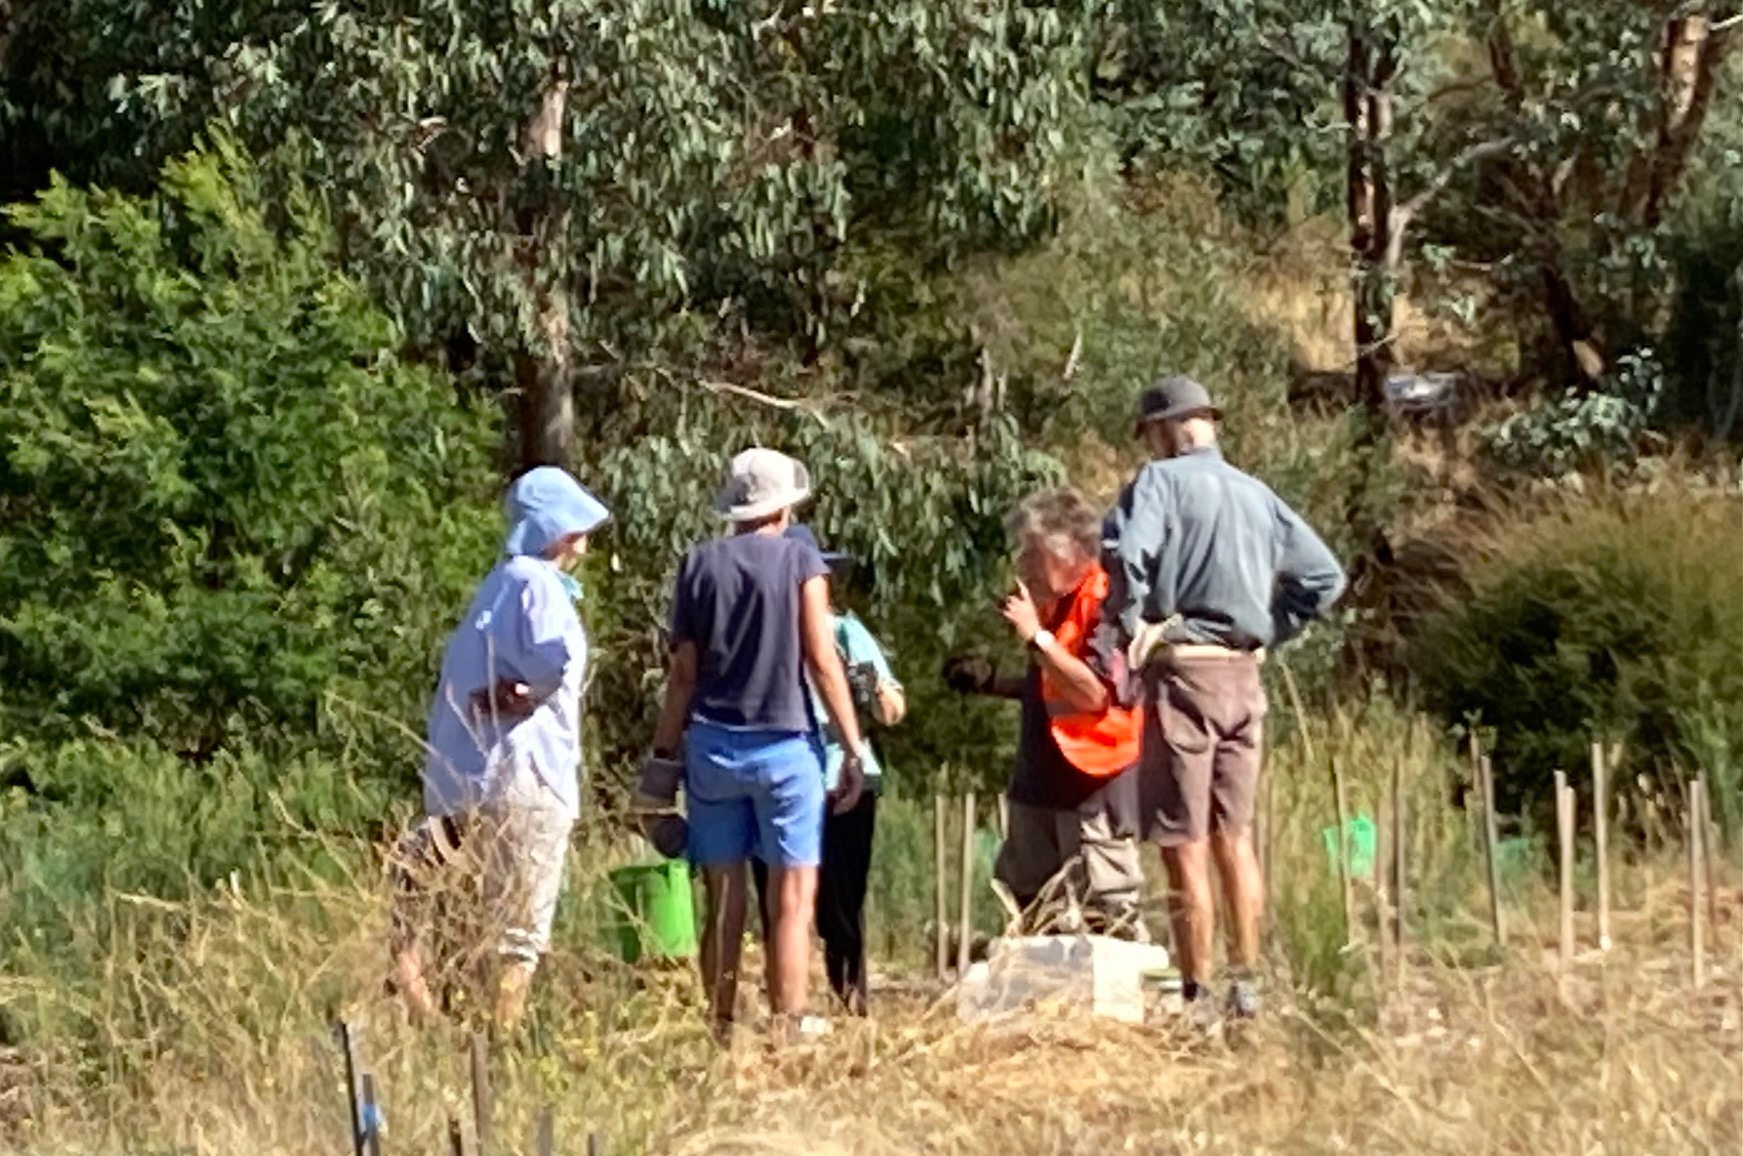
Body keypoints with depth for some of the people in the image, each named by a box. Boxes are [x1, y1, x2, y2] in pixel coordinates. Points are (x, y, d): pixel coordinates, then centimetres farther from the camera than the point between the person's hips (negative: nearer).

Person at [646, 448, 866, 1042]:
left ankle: (722, 1031, 7)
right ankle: (789, 1029, -5)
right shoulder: (799, 559, -2)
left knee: (724, 903, 7)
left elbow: (683, 670, 4)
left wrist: (664, 750, 10)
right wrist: (853, 748, -2)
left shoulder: (699, 564, 5)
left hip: (711, 743, 3)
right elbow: (822, 661, -5)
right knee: (793, 900, 0)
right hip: (784, 745, -3)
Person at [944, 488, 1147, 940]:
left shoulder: (1106, 602, -15)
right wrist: (993, 682, 16)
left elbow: (1095, 692, -25)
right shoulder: (1059, 606, 15)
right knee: (1027, 901, 14)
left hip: (1095, 782, -10)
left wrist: (1036, 637, -23)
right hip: (1045, 783, 10)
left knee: (1108, 912, -7)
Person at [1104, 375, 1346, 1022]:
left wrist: (1128, 628, -12)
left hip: (1181, 674, -6)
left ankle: (1197, 996, 0)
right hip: (1245, 677, 6)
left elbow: (1126, 553, -24)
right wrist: (1271, 629, 12)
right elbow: (1324, 577, 12)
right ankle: (1246, 983, 19)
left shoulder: (1161, 481, -5)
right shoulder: (1257, 494, 13)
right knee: (1234, 836, 16)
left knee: (1184, 844, -1)